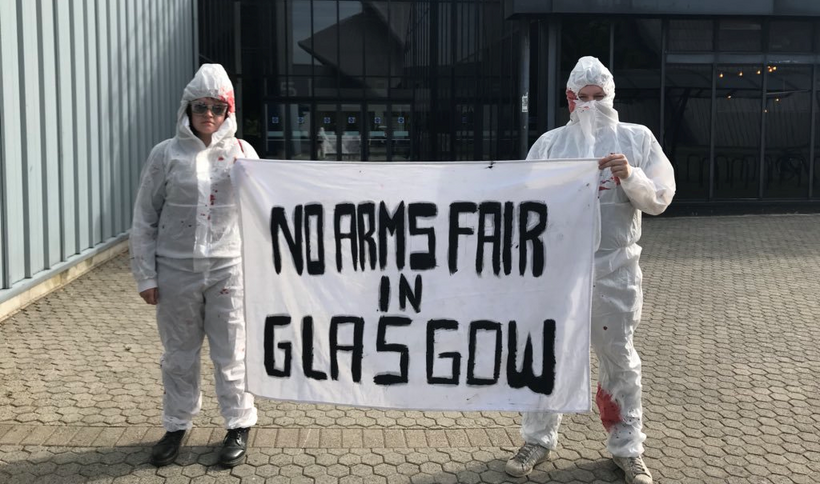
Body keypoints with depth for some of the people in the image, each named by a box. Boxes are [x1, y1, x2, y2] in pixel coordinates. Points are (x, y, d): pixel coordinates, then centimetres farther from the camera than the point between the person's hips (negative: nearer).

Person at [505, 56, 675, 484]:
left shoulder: (637, 138, 4)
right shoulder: (550, 143, 5)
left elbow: (660, 199, 1)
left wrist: (631, 177, -16)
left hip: (615, 268, 0)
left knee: (619, 357, 9)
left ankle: (627, 448, 21)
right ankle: (538, 439, 23)